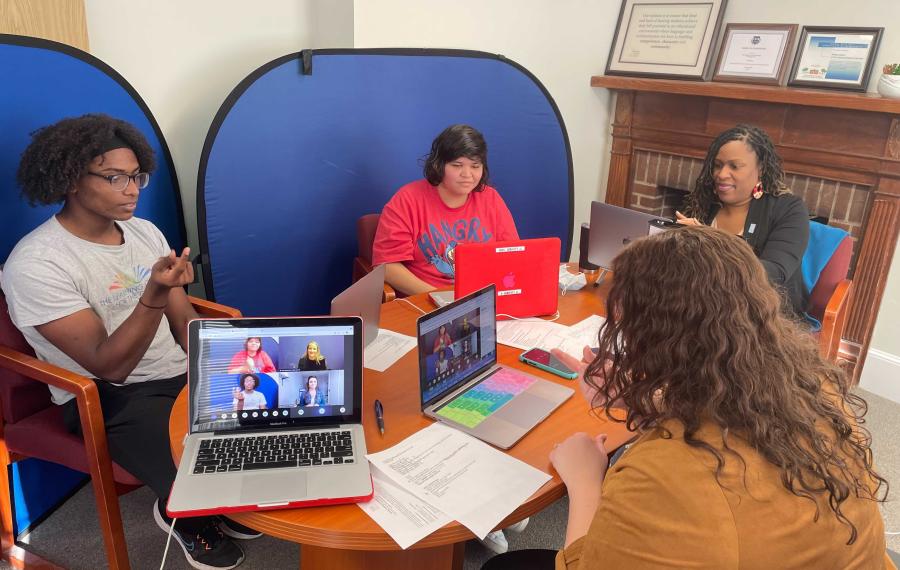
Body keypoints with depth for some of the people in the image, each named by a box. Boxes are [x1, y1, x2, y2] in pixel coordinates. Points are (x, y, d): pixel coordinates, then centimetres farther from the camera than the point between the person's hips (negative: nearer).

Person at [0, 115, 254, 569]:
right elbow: (108, 367, -20)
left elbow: (184, 319, 8)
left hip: (182, 376, 7)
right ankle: (183, 515, 10)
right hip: (106, 400, -6)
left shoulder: (145, 231, 6)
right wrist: (155, 294, -35)